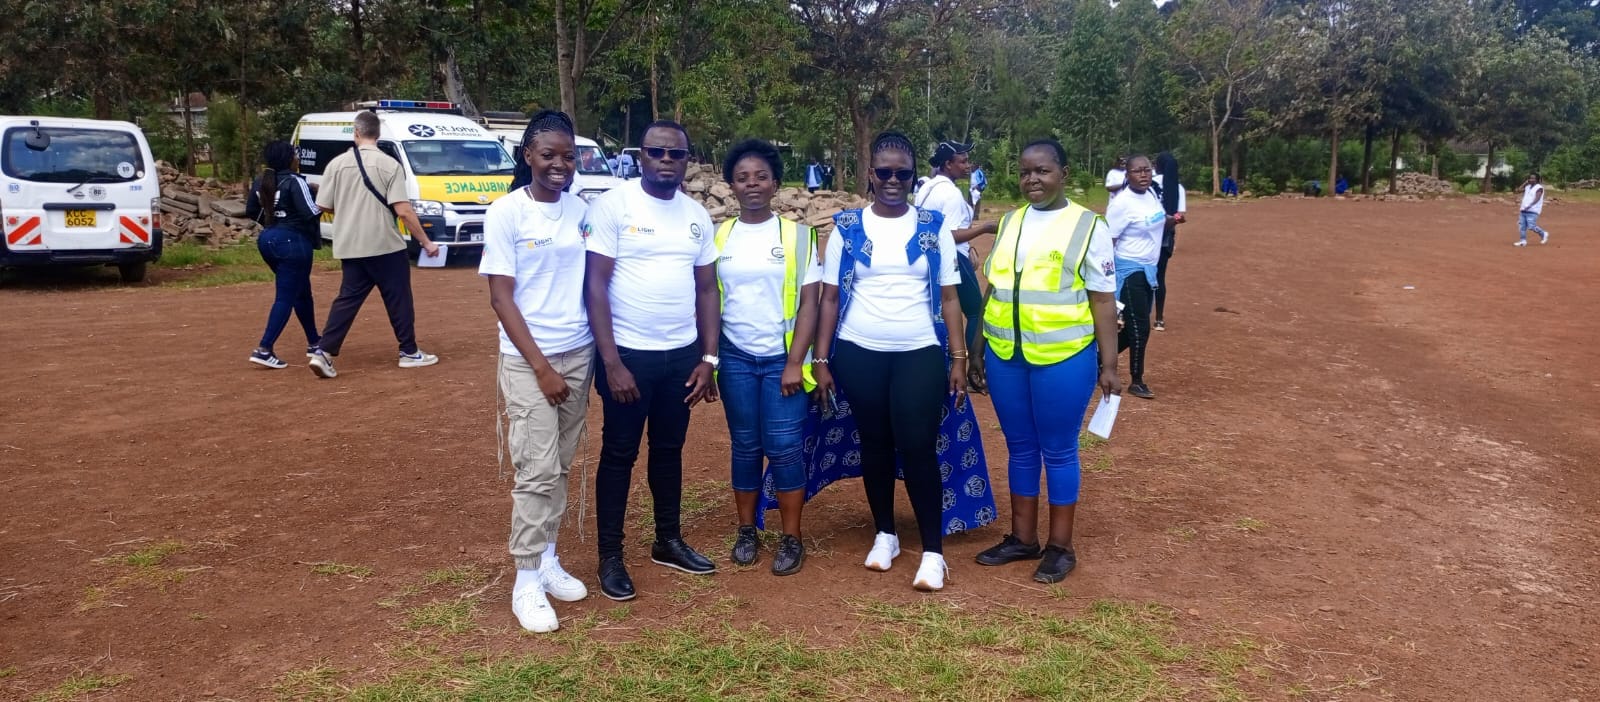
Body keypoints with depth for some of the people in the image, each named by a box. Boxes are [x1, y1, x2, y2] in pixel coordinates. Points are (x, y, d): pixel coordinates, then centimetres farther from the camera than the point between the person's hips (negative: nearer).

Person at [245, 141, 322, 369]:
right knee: (285, 297, -5)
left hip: (267, 240, 9)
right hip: (292, 242, -9)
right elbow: (310, 212, -19)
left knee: (302, 292, 21)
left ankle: (313, 342, 30)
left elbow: (250, 211, 15)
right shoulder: (294, 181, -14)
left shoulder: (261, 181, 9)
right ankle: (264, 350, -12)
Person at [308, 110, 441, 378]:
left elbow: (324, 206, 4)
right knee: (399, 300, 9)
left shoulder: (337, 163, 1)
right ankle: (409, 352, 17)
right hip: (385, 246, -4)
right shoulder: (389, 165, -9)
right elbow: (403, 210, -15)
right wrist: (426, 242, -9)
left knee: (347, 299, 10)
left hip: (350, 247, 4)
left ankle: (323, 352, 1)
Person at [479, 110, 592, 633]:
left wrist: (599, 353, 4)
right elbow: (501, 298, -10)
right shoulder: (506, 212, -9)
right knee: (536, 471, -4)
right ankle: (526, 582, 8)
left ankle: (548, 560, 24)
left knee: (560, 467, 12)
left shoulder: (581, 210, 5)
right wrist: (542, 367, -13)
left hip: (579, 354, 5)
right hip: (528, 360, -4)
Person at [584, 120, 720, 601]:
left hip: (682, 355, 5)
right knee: (619, 453, 6)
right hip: (628, 353, -5)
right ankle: (610, 556, 18)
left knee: (669, 449, 16)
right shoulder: (612, 206, -9)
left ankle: (669, 541, 31)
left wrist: (709, 358, 4)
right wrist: (611, 362, -16)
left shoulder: (697, 216, 7)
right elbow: (595, 285, -11)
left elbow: (707, 289, 11)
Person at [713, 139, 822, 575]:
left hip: (783, 358, -2)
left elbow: (809, 303, -4)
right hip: (735, 358, 2)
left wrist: (796, 362, -10)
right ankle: (746, 531, 22)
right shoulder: (719, 237, 4)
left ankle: (792, 539, 11)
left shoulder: (797, 235, -2)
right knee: (745, 447, 9)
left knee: (784, 449, -1)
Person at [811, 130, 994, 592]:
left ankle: (933, 551, 7)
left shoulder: (934, 227, 2)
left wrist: (958, 358, -1)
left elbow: (948, 297, 4)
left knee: (918, 449, -5)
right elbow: (830, 298, 3)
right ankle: (885, 534, 29)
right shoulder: (847, 228, 1)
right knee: (875, 444, 11)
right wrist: (821, 361, 0)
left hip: (920, 355, -1)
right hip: (859, 355, 1)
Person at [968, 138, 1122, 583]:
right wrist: (978, 348, 15)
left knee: (1058, 451, 4)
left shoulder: (1089, 226, -4)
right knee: (1020, 448, 13)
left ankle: (1060, 546, 17)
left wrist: (1108, 365, -8)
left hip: (1063, 358, -5)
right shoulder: (1010, 223, 11)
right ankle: (1023, 538, 26)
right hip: (1005, 355, 5)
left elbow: (1103, 301, -5)